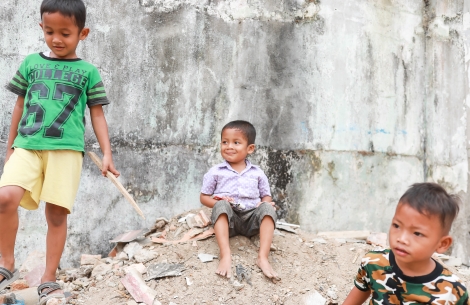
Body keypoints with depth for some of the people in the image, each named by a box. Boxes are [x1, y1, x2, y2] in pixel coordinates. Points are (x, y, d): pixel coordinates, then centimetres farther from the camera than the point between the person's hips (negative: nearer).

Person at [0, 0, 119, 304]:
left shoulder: (87, 71, 9)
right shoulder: (31, 63, 14)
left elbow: (97, 114, 9)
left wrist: (107, 153, 0)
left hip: (66, 149, -1)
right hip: (27, 146, 2)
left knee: (57, 213, -3)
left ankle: (49, 281, 10)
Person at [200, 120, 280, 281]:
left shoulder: (257, 173, 13)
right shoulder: (215, 172, 8)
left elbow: (266, 196, 16)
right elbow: (204, 197, 10)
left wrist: (266, 203, -9)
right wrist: (219, 202, -11)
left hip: (252, 220, 1)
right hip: (227, 219, -1)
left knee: (267, 208, -27)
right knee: (221, 205, -32)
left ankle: (263, 257, -35)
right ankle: (225, 256, -43)